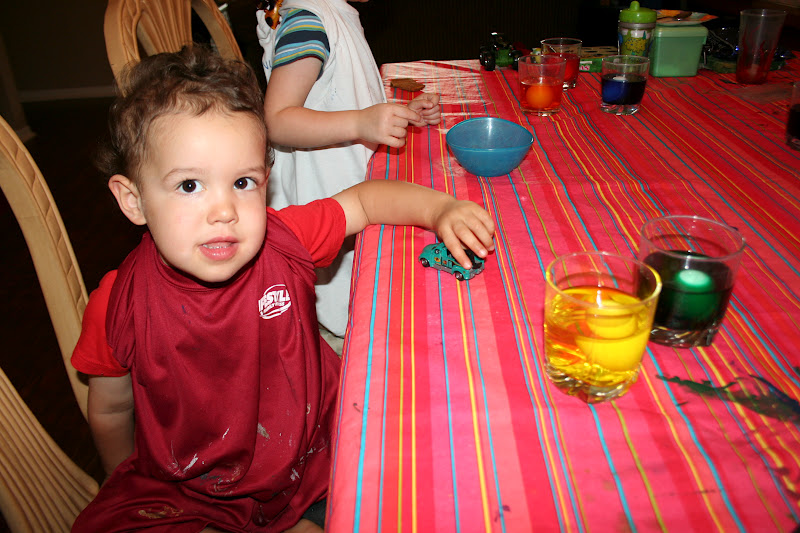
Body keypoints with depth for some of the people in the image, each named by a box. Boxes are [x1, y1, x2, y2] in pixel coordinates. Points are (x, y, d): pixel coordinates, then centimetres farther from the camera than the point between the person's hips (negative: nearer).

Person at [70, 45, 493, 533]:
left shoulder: (284, 241, -18)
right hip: (187, 493, 1)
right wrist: (131, 492, 12)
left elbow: (364, 200, -2)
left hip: (313, 463, 0)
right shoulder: (118, 304, -18)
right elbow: (110, 411, 0)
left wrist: (440, 209, -17)